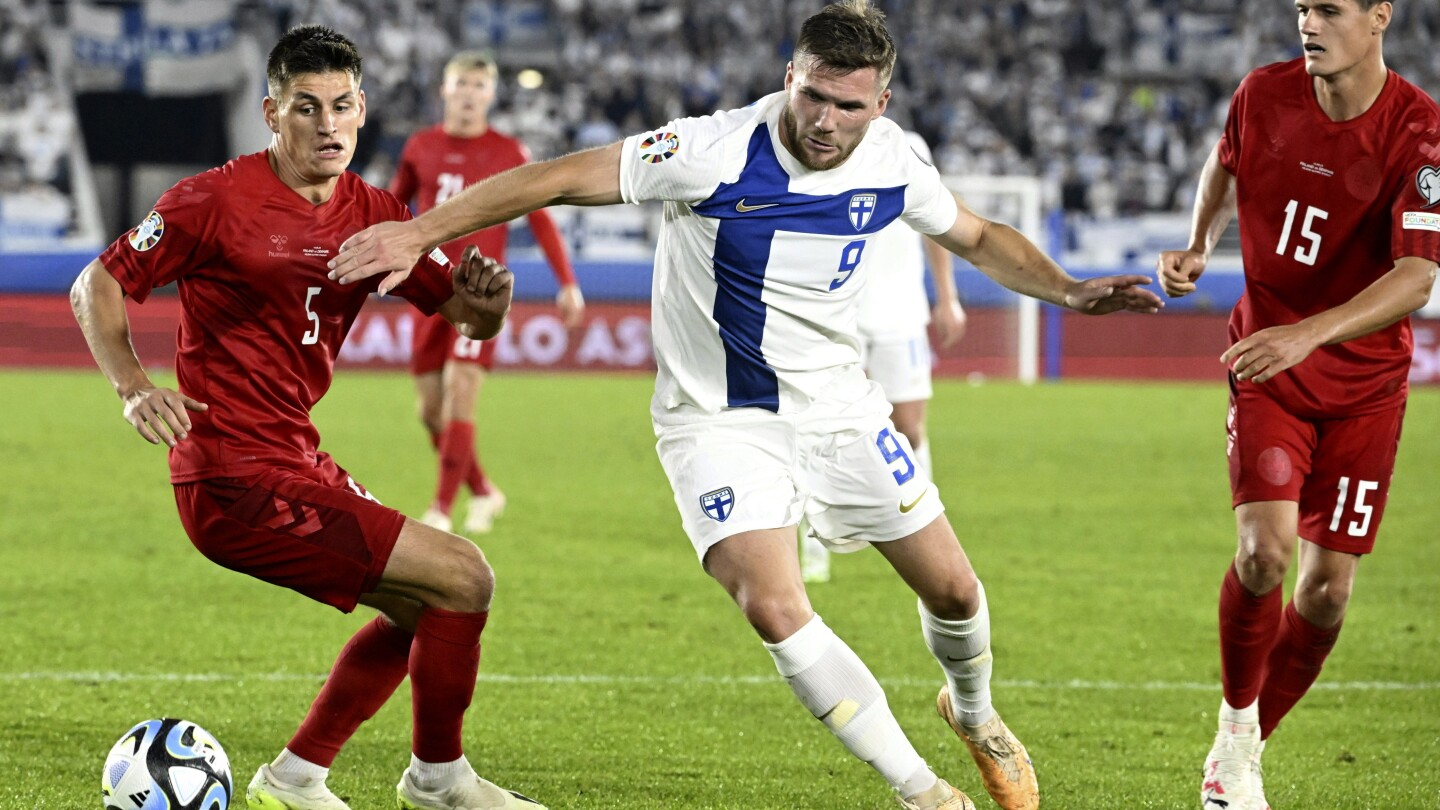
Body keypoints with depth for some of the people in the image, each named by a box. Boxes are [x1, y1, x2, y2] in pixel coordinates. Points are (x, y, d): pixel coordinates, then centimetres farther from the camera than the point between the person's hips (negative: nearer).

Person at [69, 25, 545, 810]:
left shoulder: (371, 215, 8)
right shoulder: (217, 201, -12)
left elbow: (467, 316, 10)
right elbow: (97, 285, -7)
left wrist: (485, 298, -15)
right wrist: (135, 387, -22)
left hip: (296, 466, 9)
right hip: (238, 484, -9)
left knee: (421, 608, 21)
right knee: (463, 579, -10)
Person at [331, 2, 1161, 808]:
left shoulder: (891, 163, -8)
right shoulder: (717, 153, -25)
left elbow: (980, 238, 12)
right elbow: (560, 179, -23)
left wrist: (1070, 291, -3)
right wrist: (420, 231, -27)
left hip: (838, 403, 4)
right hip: (719, 418, -4)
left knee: (952, 589, 7)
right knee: (775, 607, -24)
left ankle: (974, 714, 42)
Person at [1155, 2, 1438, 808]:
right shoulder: (1264, 94, -7)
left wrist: (1309, 333, -38)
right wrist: (1199, 245, 0)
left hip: (1366, 381, -1)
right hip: (1268, 359, 1)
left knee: (1327, 588, 1)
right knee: (1265, 547, -20)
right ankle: (1236, 729, 4)